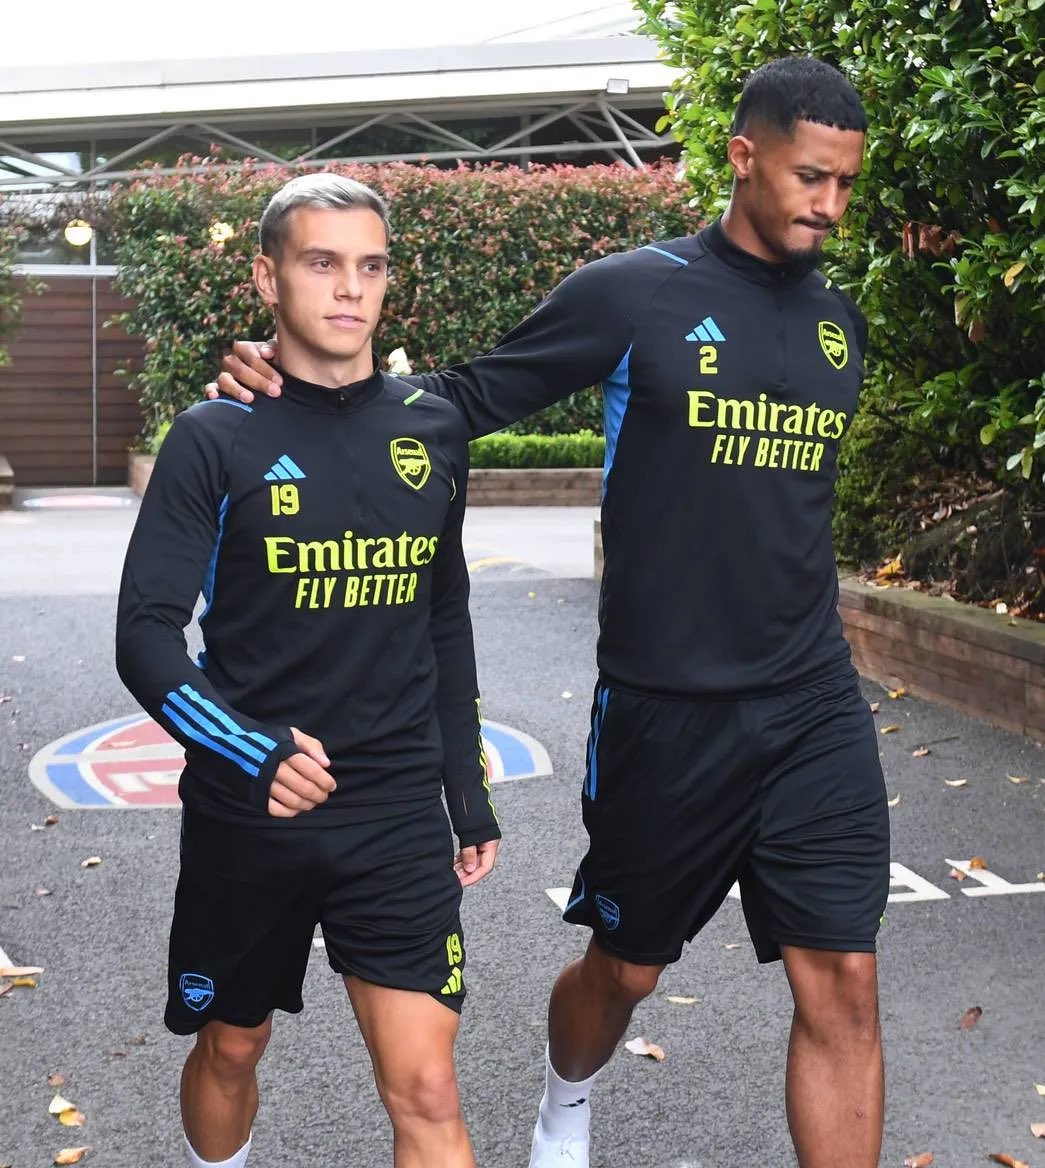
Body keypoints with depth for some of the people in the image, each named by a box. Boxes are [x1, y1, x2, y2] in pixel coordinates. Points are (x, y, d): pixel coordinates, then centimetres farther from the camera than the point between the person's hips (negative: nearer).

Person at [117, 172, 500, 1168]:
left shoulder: (432, 433, 5)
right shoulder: (218, 438, -6)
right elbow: (146, 635, -10)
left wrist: (468, 790, 15)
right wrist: (253, 753, -24)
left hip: (399, 815, 2)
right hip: (246, 818, -1)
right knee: (230, 1047, 17)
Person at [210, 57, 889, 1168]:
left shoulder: (840, 322, 9)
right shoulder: (633, 293, -7)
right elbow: (470, 397, -3)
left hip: (815, 713, 4)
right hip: (663, 710, -4)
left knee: (842, 988, -2)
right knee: (624, 968, 14)